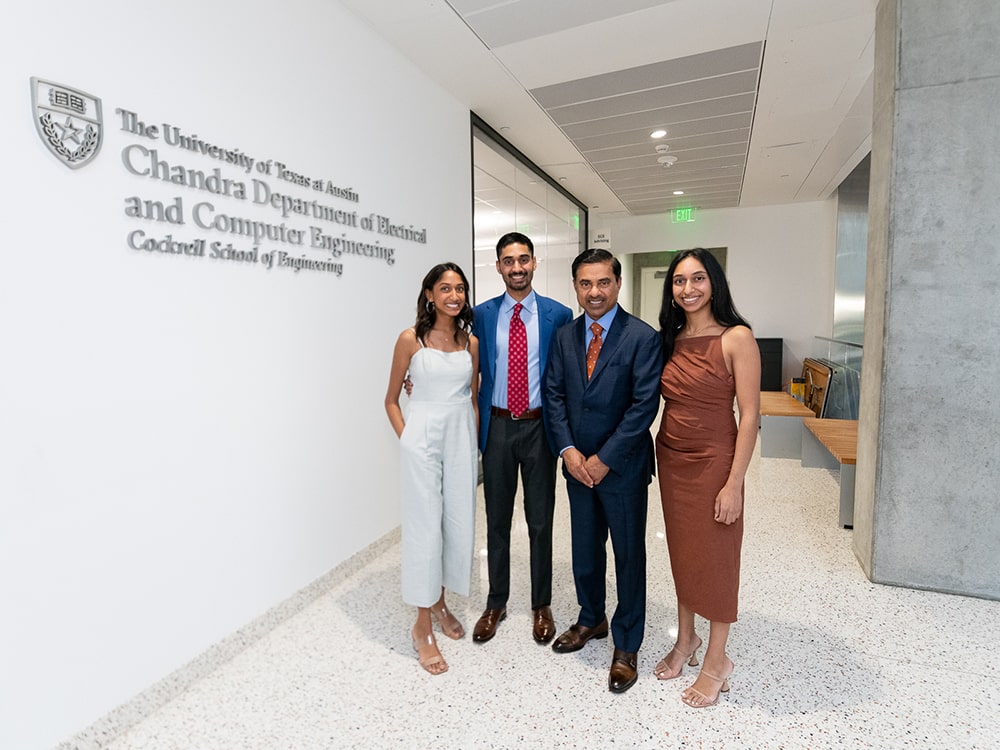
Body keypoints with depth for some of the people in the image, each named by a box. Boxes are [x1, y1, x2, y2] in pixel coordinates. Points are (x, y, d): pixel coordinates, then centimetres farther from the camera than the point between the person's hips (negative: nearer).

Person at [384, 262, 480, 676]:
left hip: (462, 439, 4)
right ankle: (422, 627, 17)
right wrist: (406, 439, -6)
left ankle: (439, 601, 34)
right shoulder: (411, 339, -4)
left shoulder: (471, 342, 7)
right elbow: (391, 399, 2)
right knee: (425, 526, 0)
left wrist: (474, 440, 8)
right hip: (422, 439, -4)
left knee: (459, 523, 11)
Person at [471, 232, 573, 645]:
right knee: (496, 518, 14)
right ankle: (496, 603, 34)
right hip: (496, 426, 2)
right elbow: (473, 370, 7)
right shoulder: (483, 314, 2)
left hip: (539, 426, -1)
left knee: (540, 520, 11)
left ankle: (541, 605, 33)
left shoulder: (558, 314, -2)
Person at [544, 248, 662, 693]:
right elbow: (555, 395, 3)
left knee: (629, 555, 11)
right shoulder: (564, 337, 4)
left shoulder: (642, 338, -12)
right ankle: (592, 619, 44)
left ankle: (626, 646, 31)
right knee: (585, 551, 19)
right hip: (578, 465, 5)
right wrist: (568, 450, -9)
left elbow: (644, 406, -16)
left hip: (622, 467, -4)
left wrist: (604, 459, -16)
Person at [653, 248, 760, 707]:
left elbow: (749, 415, -14)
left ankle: (716, 661, 29)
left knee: (714, 557, 8)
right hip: (670, 458, 6)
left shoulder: (736, 338, -12)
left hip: (713, 461, -5)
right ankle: (686, 641, 38)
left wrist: (734, 482, -16)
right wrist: (658, 453, 6)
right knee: (681, 552, 18)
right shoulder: (671, 340, 5)